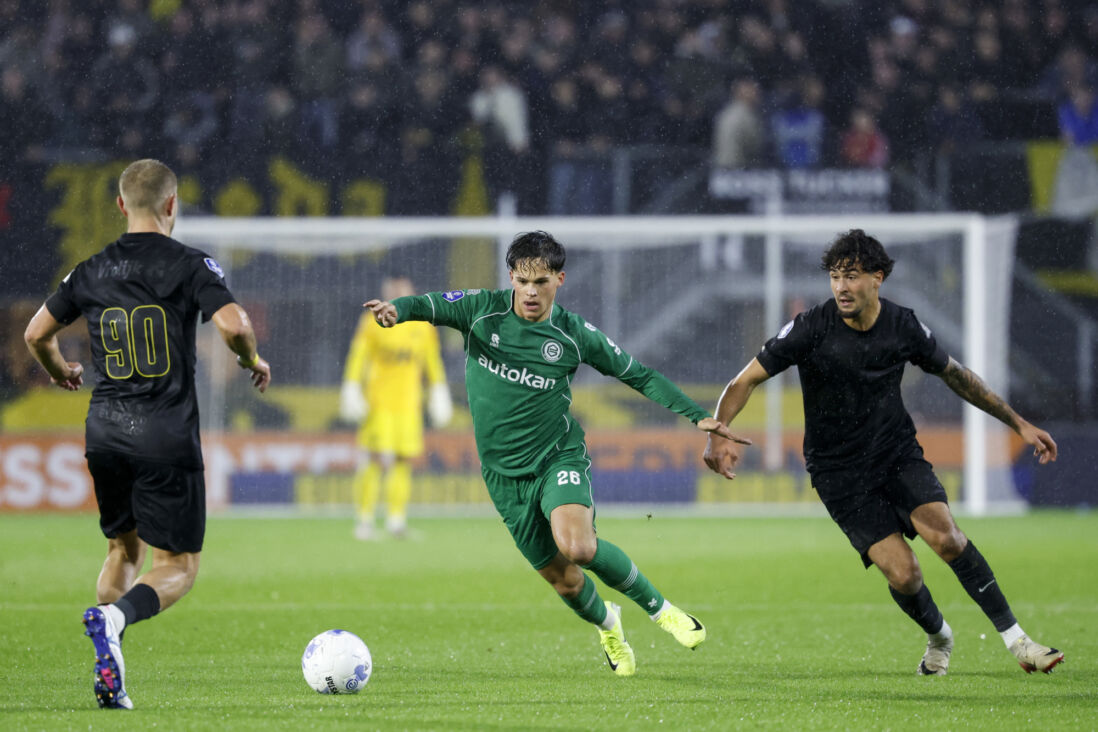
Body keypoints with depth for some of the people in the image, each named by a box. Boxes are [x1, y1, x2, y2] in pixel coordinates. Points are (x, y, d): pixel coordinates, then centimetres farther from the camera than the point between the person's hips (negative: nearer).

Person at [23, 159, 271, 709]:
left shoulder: (92, 271, 8)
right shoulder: (189, 265, -5)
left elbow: (37, 333, 13)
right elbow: (233, 325, -18)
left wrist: (59, 371, 34)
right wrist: (253, 362, 4)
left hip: (104, 431, 5)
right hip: (167, 434, -5)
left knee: (123, 550, 21)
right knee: (179, 566, 2)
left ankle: (110, 683, 9)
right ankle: (113, 617, -28)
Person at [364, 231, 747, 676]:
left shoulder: (575, 335, -4)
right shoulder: (485, 311, -4)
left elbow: (640, 377, 5)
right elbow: (433, 306, -18)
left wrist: (697, 416, 0)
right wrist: (398, 308, -42)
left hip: (559, 458, -2)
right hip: (505, 474, 2)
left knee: (577, 546, -30)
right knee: (559, 576, 6)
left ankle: (657, 607, -7)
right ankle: (606, 624, 40)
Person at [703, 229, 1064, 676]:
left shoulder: (903, 327, -6)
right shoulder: (811, 328, -15)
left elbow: (955, 375, 11)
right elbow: (747, 379, -11)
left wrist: (1018, 424, 13)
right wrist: (717, 434, -29)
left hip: (898, 453, 2)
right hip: (838, 469, -2)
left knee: (944, 535, -23)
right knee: (902, 573, -15)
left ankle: (1015, 639, -12)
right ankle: (938, 638, 18)